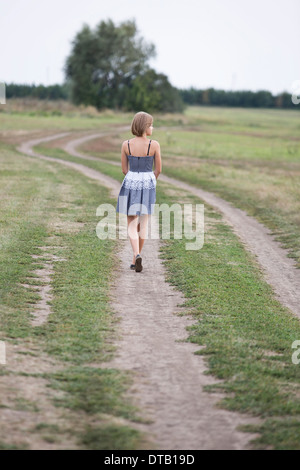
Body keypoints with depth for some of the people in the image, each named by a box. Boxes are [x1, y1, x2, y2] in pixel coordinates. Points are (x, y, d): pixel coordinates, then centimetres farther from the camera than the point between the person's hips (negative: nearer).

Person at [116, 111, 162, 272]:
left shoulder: (126, 145, -6)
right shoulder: (154, 145, -10)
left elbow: (124, 169, 2)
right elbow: (158, 170, -2)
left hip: (130, 184, 1)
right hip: (148, 186, 0)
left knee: (132, 224, 5)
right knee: (143, 224, 12)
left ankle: (137, 255, -18)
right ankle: (135, 260, 19)